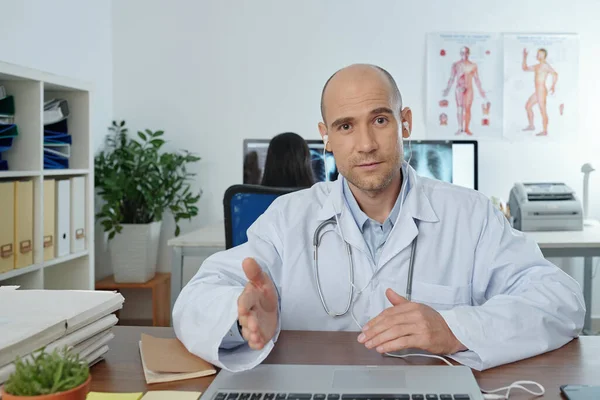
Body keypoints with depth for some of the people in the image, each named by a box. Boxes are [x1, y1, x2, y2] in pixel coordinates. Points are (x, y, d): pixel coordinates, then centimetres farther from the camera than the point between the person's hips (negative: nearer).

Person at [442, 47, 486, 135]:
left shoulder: (473, 65, 6)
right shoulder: (456, 65, 6)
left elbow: (476, 79, 8)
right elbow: (451, 78, 8)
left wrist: (480, 90, 5)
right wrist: (448, 88, 2)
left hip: (469, 89, 0)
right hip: (459, 88, 0)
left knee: (467, 108, -4)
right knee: (459, 107, -8)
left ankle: (466, 128, 0)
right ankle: (460, 128, -10)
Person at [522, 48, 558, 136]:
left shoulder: (545, 65, -12)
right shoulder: (537, 66, 16)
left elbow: (555, 74, -24)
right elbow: (525, 68, 25)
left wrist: (553, 85, -34)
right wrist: (524, 57, 19)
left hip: (541, 91, -10)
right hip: (537, 92, 10)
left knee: (543, 111, -6)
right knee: (528, 106, 18)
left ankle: (544, 131, -2)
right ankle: (531, 125, 26)